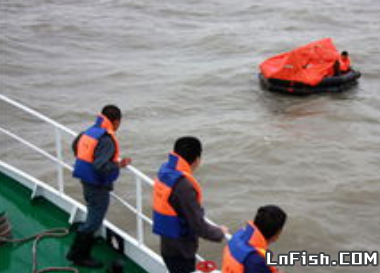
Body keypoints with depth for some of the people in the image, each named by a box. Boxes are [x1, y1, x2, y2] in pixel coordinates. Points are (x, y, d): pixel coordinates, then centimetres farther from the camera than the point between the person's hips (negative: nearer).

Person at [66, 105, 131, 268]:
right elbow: (101, 166, -32)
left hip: (87, 182, 9)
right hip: (98, 187, -9)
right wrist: (119, 165, -21)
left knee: (92, 219, 22)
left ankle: (83, 254, 31)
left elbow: (75, 146, 21)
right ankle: (77, 255, 12)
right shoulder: (107, 140, -24)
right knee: (93, 222, 3)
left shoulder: (90, 131, 4)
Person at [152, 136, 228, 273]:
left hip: (168, 245, 8)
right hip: (180, 252, -8)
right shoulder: (183, 185, -29)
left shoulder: (164, 170, -3)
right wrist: (220, 232, -6)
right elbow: (198, 226, -23)